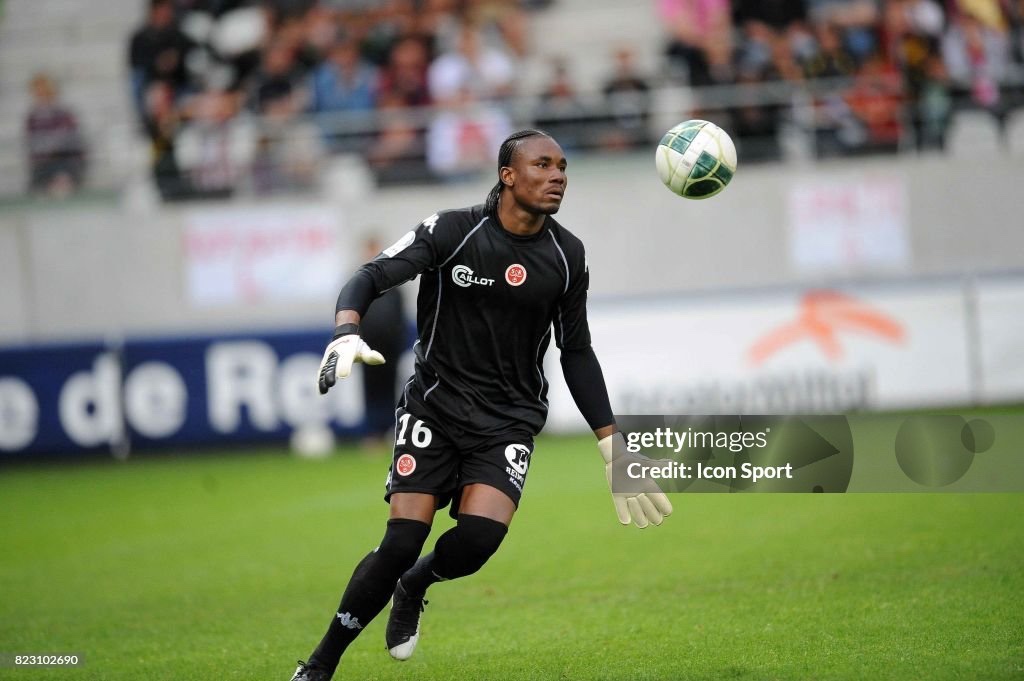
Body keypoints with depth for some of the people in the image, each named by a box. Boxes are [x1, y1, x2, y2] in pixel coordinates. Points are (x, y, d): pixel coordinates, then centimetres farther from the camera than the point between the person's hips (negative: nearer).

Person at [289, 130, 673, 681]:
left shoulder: (566, 256, 2)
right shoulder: (453, 231, -9)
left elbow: (576, 353, 12)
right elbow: (373, 276, -14)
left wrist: (611, 445, 10)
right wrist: (346, 333, -36)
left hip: (509, 421, 2)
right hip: (435, 404, -2)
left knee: (480, 536, -22)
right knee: (401, 544, -12)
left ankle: (415, 585, 14)